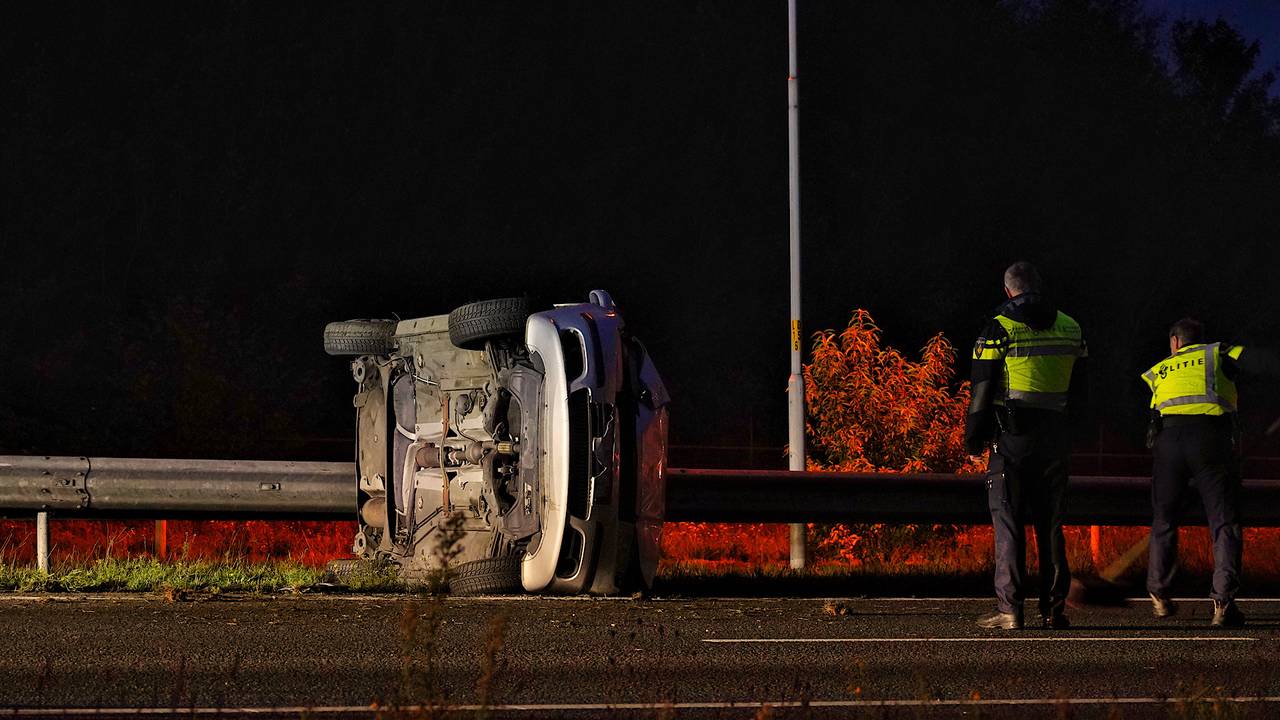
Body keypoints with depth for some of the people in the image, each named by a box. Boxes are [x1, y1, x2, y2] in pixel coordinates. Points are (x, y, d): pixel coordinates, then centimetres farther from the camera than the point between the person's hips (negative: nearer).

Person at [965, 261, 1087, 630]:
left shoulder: (1000, 329, -7)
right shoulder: (1069, 328, 8)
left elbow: (983, 390, -7)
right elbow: (1078, 390, 14)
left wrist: (973, 438, 3)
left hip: (1012, 434, -4)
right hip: (1056, 438, 4)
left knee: (1008, 521, -2)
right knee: (1051, 523, 9)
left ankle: (1009, 609, -7)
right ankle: (1054, 608, 8)